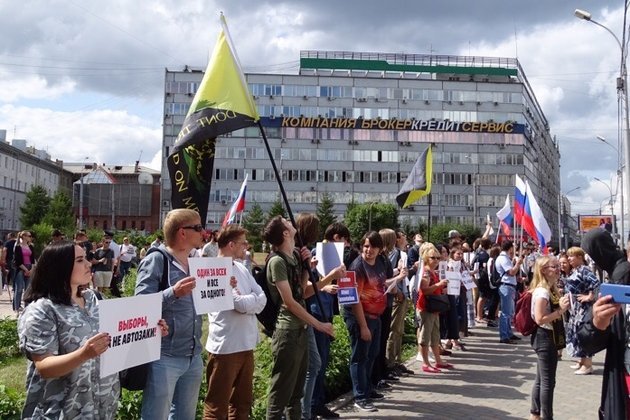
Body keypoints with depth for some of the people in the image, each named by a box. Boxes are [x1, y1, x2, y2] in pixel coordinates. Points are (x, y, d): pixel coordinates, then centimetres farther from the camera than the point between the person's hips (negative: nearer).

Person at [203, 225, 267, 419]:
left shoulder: (242, 269, 11)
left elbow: (262, 299, 4)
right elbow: (242, 305, -21)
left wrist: (246, 300, -13)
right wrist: (252, 298, -2)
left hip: (246, 345, 8)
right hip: (225, 347, -8)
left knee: (242, 402, 18)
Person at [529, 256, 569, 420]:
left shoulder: (551, 290, 11)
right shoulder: (542, 292, -20)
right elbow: (540, 319, -26)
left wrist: (561, 306, 8)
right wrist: (560, 311, -23)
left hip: (547, 338, 10)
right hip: (545, 338, -10)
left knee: (541, 379, 18)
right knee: (548, 381, -4)